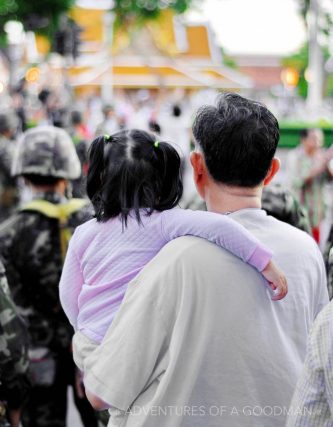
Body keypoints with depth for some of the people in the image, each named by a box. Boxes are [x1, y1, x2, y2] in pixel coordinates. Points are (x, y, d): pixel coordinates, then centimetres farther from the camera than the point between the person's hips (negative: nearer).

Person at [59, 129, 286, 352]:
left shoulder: (84, 235, 2)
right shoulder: (160, 223, -12)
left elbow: (68, 294, 10)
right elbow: (219, 226, -26)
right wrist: (265, 263, -22)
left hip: (93, 342, 4)